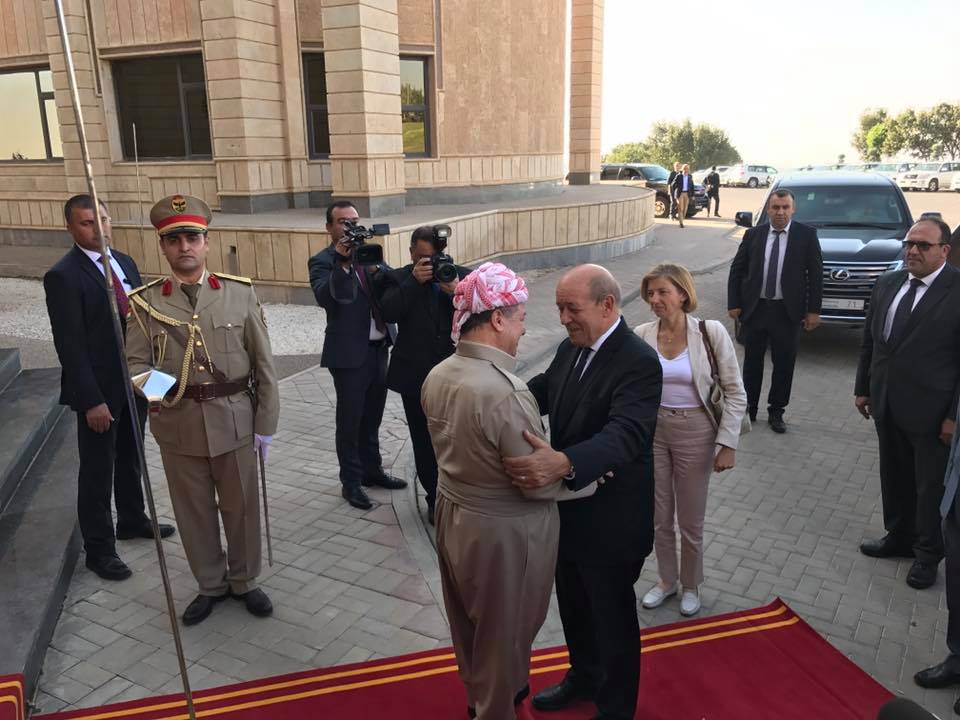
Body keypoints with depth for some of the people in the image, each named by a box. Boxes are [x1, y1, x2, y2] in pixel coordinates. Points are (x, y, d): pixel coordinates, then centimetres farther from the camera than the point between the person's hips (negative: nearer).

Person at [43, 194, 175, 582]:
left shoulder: (125, 263, 7)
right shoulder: (63, 276, -15)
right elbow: (70, 345, -18)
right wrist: (91, 400, -20)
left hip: (135, 382, 7)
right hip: (99, 390, -7)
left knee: (130, 458, 22)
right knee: (97, 471, 6)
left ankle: (132, 520, 42)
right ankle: (99, 549, 21)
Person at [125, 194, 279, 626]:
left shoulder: (240, 292, -3)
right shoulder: (145, 302, -3)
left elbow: (263, 364, -1)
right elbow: (136, 361, -1)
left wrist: (265, 424, -2)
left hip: (234, 421, 0)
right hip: (178, 426, 1)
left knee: (241, 507, 14)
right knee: (193, 510, 15)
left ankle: (244, 581, 36)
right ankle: (211, 585, 36)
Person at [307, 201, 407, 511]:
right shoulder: (323, 261, -8)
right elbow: (325, 298, -25)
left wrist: (374, 266, -17)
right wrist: (342, 261, -31)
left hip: (379, 348, 6)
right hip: (350, 353, -6)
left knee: (372, 417, 19)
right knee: (349, 421, 5)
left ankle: (372, 470, 34)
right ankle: (351, 482, 18)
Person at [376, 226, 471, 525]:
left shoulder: (462, 275, 1)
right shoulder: (398, 279, -1)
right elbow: (388, 312, -17)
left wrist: (456, 292, -22)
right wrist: (414, 281, -23)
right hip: (416, 376, 0)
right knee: (424, 441, 11)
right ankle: (435, 499, 27)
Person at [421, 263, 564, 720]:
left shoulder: (437, 377, -5)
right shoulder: (506, 393, -31)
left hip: (453, 517, 8)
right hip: (504, 533, -8)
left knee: (470, 626, 29)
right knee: (504, 635, 18)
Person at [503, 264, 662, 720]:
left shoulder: (639, 362, -26)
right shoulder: (570, 349, 0)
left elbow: (625, 435, -39)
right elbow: (541, 392, 13)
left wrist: (563, 463, -56)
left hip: (611, 520, -7)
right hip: (568, 508, 8)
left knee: (612, 616, 14)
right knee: (573, 605, 26)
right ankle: (584, 677, 52)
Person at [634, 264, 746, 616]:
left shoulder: (711, 332, -15)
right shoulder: (641, 335, -9)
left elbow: (735, 393, -8)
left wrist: (728, 444, -10)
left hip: (694, 433, -2)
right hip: (651, 431, 2)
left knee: (691, 520, 13)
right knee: (659, 517, 17)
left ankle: (691, 585, 39)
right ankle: (666, 580, 41)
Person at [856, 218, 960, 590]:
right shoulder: (887, 283, 4)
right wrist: (863, 388, 12)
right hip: (887, 405, 5)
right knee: (894, 478, 19)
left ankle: (928, 554, 29)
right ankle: (899, 537, 38)